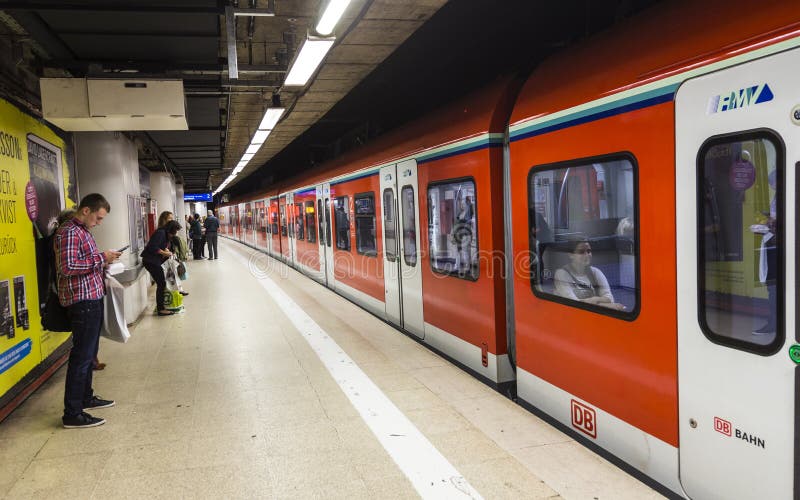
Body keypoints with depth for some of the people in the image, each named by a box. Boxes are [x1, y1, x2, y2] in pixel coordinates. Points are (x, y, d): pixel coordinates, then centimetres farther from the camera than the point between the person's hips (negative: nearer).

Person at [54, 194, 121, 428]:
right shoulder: (69, 232, -15)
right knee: (81, 355, -7)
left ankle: (86, 397, 34)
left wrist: (103, 260, 8)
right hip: (82, 300, -10)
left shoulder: (82, 230, 16)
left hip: (92, 298, 10)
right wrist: (101, 257, -21)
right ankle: (72, 414, -1)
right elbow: (67, 267, -26)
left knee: (88, 352, 20)